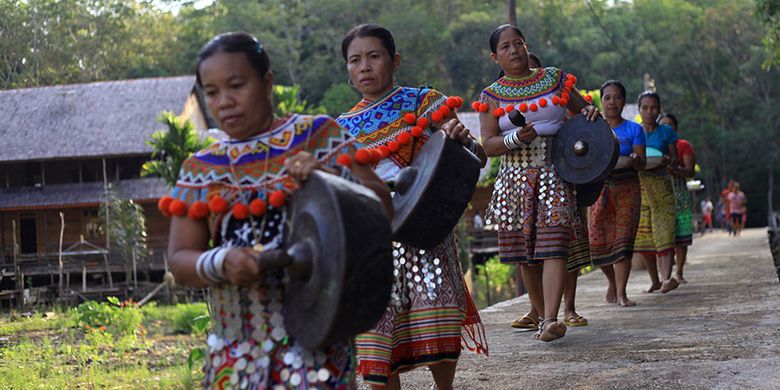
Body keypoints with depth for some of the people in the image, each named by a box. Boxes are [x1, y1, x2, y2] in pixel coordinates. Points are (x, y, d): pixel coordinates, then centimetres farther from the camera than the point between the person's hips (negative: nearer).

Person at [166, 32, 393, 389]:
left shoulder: (318, 136, 4)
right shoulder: (200, 169, 11)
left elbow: (382, 206, -1)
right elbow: (180, 260, 6)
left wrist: (327, 178, -19)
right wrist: (220, 263, -16)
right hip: (234, 343, 4)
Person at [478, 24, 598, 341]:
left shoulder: (554, 79, 10)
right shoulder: (491, 96, 8)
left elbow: (582, 108, 20)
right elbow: (488, 145, 0)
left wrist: (590, 111, -4)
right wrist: (516, 139, -19)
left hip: (555, 175, -1)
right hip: (516, 180, 2)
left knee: (554, 247, -15)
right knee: (526, 255, 4)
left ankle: (551, 320, -24)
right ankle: (543, 314, 17)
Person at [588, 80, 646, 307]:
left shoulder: (633, 130, 6)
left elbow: (642, 164, 1)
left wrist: (634, 160, -22)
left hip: (626, 189, -1)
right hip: (599, 188, 1)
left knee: (623, 240, -11)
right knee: (597, 241, -4)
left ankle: (621, 293, -8)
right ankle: (612, 280, 23)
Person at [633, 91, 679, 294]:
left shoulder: (666, 131, 6)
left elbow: (675, 159, 6)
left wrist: (667, 161, -17)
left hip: (661, 184, -2)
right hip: (638, 185, 2)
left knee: (664, 230, -15)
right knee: (643, 234, 3)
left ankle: (667, 277, -26)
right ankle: (654, 280, 15)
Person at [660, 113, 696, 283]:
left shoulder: (684, 145, 8)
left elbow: (691, 172, 0)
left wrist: (675, 170, -20)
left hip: (679, 196, 0)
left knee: (681, 238, -2)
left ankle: (679, 273, 8)